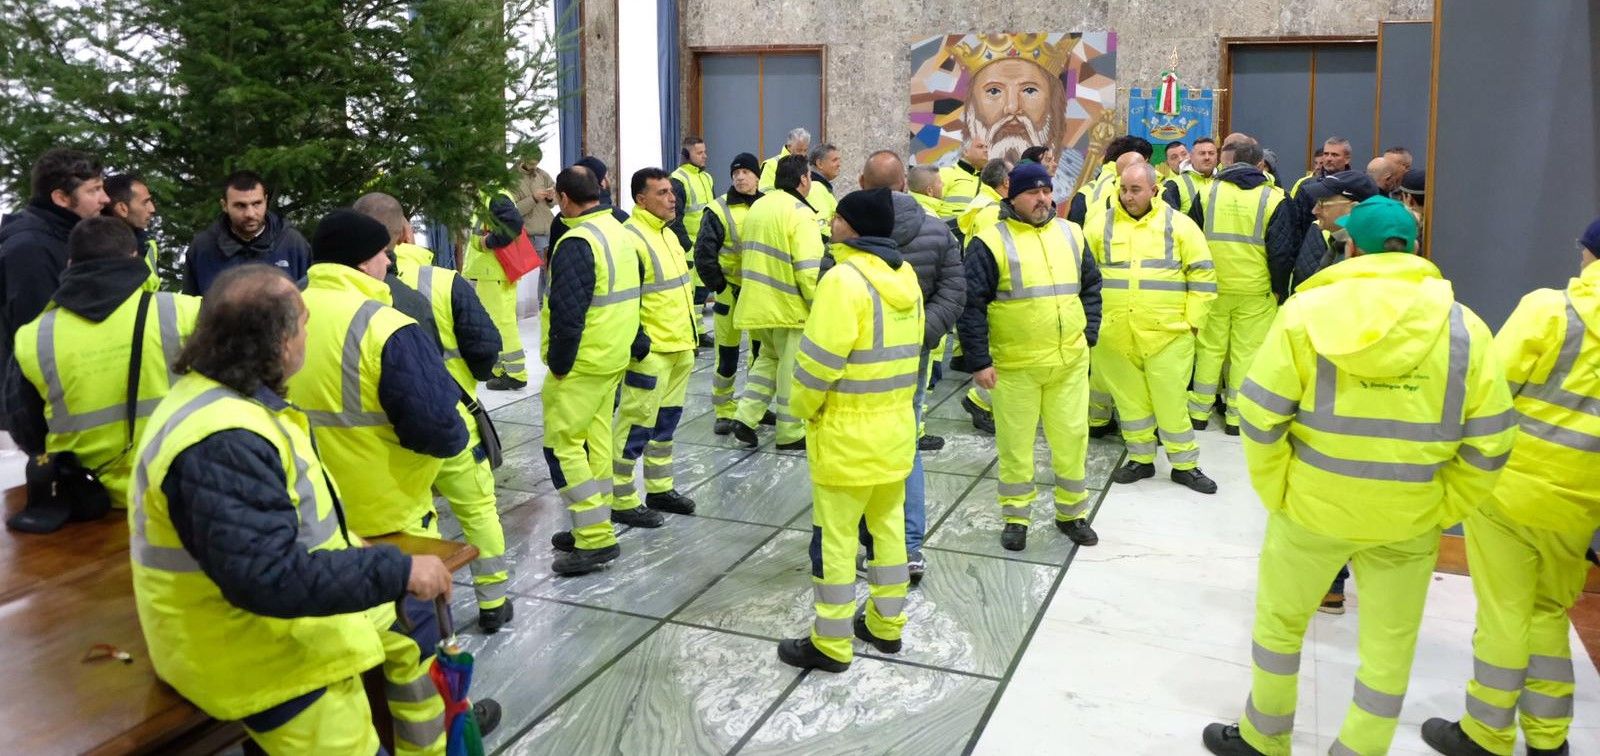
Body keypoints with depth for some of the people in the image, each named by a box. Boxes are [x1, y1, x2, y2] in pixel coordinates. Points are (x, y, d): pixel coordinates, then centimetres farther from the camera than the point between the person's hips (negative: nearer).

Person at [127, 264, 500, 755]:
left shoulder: (222, 395, 1)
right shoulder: (219, 444, -33)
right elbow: (270, 576, -37)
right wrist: (400, 572, -32)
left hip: (282, 613, 10)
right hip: (257, 653, -10)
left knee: (411, 622, 21)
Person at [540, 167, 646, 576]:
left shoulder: (576, 243, -19)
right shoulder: (621, 233, 11)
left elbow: (567, 312, -24)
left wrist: (558, 363, -15)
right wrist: (634, 343, 18)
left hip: (583, 362, -9)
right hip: (615, 358, 9)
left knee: (563, 445, -2)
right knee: (595, 441, 16)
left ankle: (596, 540, -2)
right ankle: (594, 528, 25)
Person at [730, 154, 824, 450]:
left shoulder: (757, 206, 9)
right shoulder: (800, 213, -17)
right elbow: (808, 269, -22)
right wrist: (819, 304, -11)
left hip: (755, 301, 8)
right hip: (789, 305, -8)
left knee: (769, 356, 23)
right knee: (793, 367, 6)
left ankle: (746, 417, 12)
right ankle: (790, 434, 15)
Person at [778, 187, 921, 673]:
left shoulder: (845, 279, -20)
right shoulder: (906, 277, 6)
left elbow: (820, 360, -22)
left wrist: (803, 407, -6)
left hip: (847, 431, -8)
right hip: (897, 424, 8)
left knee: (835, 536, 2)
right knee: (888, 523, 18)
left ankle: (831, 643, 12)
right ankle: (887, 623, 30)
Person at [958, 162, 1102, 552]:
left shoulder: (1071, 234, 9)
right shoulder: (991, 242, -7)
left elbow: (1091, 287, 18)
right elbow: (971, 305, -9)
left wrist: (1088, 335, 9)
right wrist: (979, 361, -12)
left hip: (1070, 362, 4)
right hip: (1014, 365, -4)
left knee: (1072, 439, 11)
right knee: (1015, 444, 7)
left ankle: (1072, 513, 29)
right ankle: (1015, 518, 23)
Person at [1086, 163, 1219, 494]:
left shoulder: (1179, 224, 1)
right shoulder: (1101, 224, 4)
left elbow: (1202, 274, 3)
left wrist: (1192, 320, -2)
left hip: (1167, 332, -2)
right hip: (1114, 334, 2)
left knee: (1172, 400, 3)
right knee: (1130, 399, 12)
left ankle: (1185, 465, 19)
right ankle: (1141, 460, 27)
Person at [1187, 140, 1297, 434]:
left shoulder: (1208, 193, 0)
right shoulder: (1273, 199, -5)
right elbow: (1281, 252, -6)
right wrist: (1281, 290, 6)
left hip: (1212, 288, 2)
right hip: (1256, 291, -2)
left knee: (1209, 348, 11)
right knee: (1246, 352, 6)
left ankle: (1199, 413, 18)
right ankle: (1236, 417, 12)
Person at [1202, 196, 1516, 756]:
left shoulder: (1306, 311, -11)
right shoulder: (1464, 327, -5)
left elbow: (1260, 416, -13)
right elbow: (1489, 442, -3)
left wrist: (1276, 494, -2)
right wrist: (1441, 512, 6)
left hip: (1312, 505, -1)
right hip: (1409, 520, 1)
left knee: (1279, 620, 19)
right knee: (1390, 646, 17)